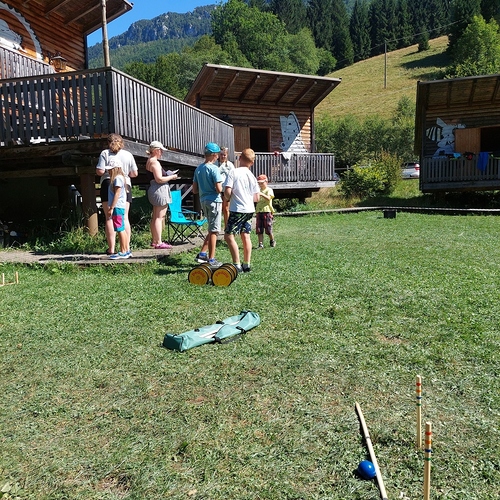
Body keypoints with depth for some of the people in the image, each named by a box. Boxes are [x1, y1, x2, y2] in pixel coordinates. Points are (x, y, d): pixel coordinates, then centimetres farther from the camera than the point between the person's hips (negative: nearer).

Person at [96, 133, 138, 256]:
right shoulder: (128, 154, 7)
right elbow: (134, 173, 9)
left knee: (110, 218, 1)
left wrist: (109, 171, 13)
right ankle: (127, 247, 2)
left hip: (108, 185, -2)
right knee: (124, 217, 4)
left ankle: (111, 248, -1)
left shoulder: (105, 153, 0)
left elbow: (100, 171, -8)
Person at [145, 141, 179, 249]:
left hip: (153, 189, 11)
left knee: (154, 217, 14)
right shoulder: (155, 162, -15)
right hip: (160, 190, -11)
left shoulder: (149, 161, 16)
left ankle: (154, 240, 22)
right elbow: (159, 179, -21)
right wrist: (172, 177, -9)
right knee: (159, 217, -7)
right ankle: (158, 242, -5)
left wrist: (168, 175, 13)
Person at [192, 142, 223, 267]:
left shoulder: (198, 168, 9)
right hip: (214, 201, -7)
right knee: (214, 231, 0)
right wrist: (221, 187, 2)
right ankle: (211, 260, 5)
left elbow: (194, 190, 11)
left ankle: (202, 254, 18)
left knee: (212, 230, 19)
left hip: (203, 201, 8)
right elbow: (219, 189, -19)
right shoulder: (214, 168, -13)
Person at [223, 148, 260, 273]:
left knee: (228, 236, -2)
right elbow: (257, 198, 6)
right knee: (246, 236, 11)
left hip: (237, 209, -6)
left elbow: (227, 191, -16)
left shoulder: (233, 172, -8)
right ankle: (247, 265, 14)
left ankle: (237, 265, -7)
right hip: (249, 209, 6)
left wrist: (228, 198, 6)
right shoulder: (252, 176, 8)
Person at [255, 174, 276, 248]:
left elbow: (268, 198, -17)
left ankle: (272, 241, 22)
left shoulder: (269, 190, 0)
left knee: (268, 229, -1)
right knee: (259, 229, -1)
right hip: (258, 211, 5)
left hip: (267, 211, -5)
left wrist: (262, 194, -32)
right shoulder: (259, 190, 17)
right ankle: (261, 244, 4)